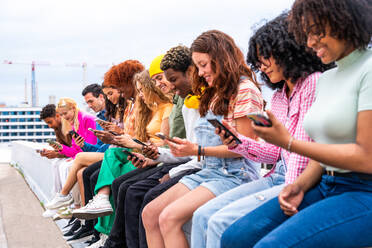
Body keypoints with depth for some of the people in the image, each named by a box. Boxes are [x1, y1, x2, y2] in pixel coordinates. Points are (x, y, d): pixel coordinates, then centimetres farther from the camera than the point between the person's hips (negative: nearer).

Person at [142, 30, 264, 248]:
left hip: (236, 175, -9)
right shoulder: (214, 93, 19)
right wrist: (187, 147, -4)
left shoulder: (245, 90, -9)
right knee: (150, 213, -4)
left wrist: (197, 150, -15)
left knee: (169, 217, -25)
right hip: (209, 171, 9)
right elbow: (212, 139, 13)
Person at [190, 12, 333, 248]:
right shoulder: (278, 96, 19)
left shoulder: (313, 82, -8)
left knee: (221, 222, -22)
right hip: (277, 177, 8)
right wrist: (239, 142, 2)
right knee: (202, 216, -4)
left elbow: (304, 148, -14)